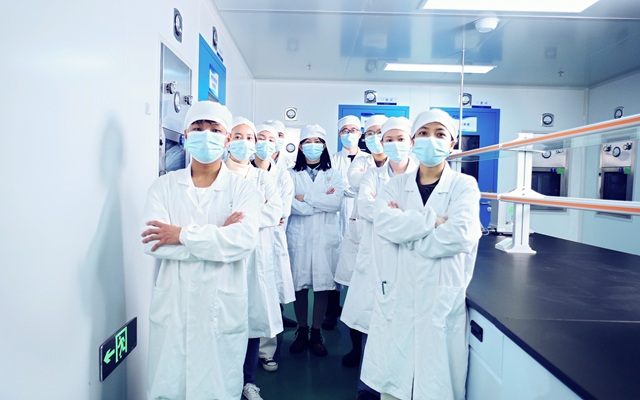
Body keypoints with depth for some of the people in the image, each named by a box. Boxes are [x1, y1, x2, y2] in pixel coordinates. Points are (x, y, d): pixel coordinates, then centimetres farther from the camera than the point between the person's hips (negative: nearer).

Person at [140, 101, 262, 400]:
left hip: (223, 310, -1)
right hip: (171, 308, 2)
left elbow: (244, 240, -20)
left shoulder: (243, 190, -2)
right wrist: (218, 235, -16)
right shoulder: (164, 186, 3)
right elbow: (153, 244, -12)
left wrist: (183, 234, -18)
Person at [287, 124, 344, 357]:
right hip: (299, 236, 0)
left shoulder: (333, 175, 10)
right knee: (299, 284, 3)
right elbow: (291, 204, -9)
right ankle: (301, 331, 19)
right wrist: (322, 200, -11)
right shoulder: (292, 174, 7)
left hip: (325, 236, 1)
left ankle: (316, 333, 15)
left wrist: (306, 197, -9)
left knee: (322, 285, 1)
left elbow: (336, 202, -8)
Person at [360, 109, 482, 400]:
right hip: (396, 296, 3)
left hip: (441, 299, -2)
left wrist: (406, 228, -10)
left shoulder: (464, 185, -1)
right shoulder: (396, 184, 7)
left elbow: (460, 235, -18)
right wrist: (432, 221, -16)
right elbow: (383, 222, -12)